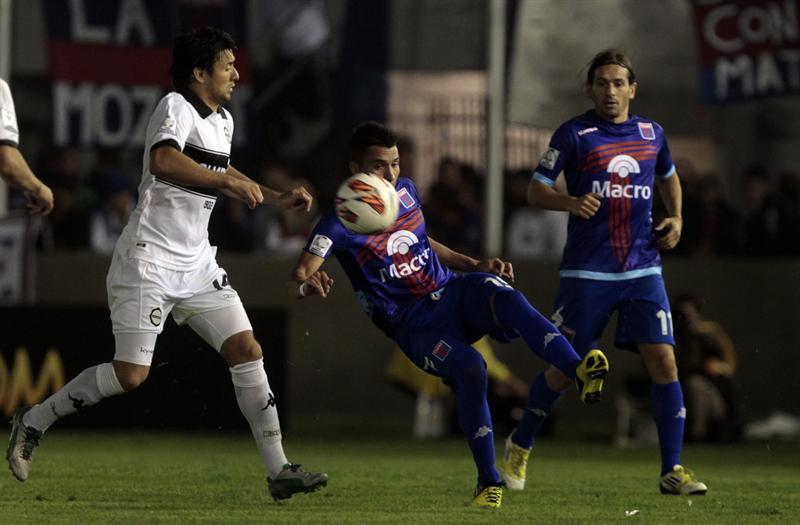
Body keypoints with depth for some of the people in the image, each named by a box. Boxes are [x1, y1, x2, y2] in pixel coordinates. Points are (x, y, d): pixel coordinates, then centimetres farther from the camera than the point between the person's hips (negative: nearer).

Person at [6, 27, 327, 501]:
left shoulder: (223, 122, 14)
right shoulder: (176, 107, -13)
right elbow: (163, 161, -33)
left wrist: (277, 199, 27)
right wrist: (231, 182, -30)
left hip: (197, 265, 8)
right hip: (149, 261, -8)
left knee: (248, 351, -2)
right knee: (131, 374, -10)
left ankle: (279, 470, -1)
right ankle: (34, 422, 9)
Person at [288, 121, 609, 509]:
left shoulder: (406, 191, 11)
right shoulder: (340, 223, -8)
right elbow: (296, 280, -17)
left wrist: (476, 265, 19)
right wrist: (306, 285, -42)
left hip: (452, 292, 4)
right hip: (414, 327, -4)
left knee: (507, 298, -32)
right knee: (469, 367, -34)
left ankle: (580, 372, -54)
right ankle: (489, 482, -24)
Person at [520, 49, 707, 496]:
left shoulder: (651, 134, 9)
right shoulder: (574, 135, -4)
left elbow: (669, 177, 29)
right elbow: (536, 190, -4)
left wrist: (676, 217, 11)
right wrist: (572, 203, -23)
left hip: (643, 270, 3)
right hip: (587, 273, -3)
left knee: (664, 361, -8)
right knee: (565, 369, 2)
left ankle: (673, 470, -3)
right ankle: (521, 446, 26)